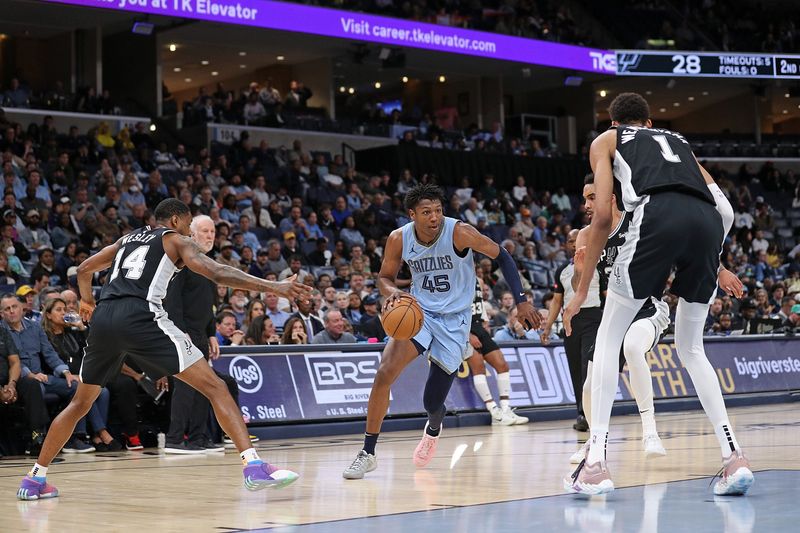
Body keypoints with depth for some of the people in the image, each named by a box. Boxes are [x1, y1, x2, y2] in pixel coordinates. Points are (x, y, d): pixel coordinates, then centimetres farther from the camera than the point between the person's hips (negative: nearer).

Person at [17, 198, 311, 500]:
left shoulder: (128, 239, 32)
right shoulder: (176, 240, 16)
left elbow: (84, 269, 42)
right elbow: (217, 274, 0)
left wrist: (87, 301, 62)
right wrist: (272, 287, -3)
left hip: (103, 318, 6)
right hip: (141, 317, -6)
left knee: (81, 403, 25)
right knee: (214, 386, -4)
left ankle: (35, 479, 25)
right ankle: (254, 466, -17)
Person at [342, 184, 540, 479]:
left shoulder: (460, 233, -20)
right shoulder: (399, 239, -11)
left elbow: (501, 256, -8)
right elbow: (385, 277, 6)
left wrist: (521, 300, -12)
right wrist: (392, 292, -19)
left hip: (454, 319, -2)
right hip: (418, 311, 2)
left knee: (432, 402, 0)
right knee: (385, 372, -23)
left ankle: (434, 428, 42)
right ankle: (368, 453, -10)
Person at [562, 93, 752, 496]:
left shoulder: (606, 141, 27)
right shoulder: (677, 140, 39)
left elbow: (603, 215, 13)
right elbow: (726, 211, 27)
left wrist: (582, 291, 17)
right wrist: (711, 268, 41)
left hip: (658, 214, -4)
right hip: (708, 222, 4)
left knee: (608, 337, 11)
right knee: (691, 348, 21)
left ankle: (596, 463, 3)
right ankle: (734, 458, 8)